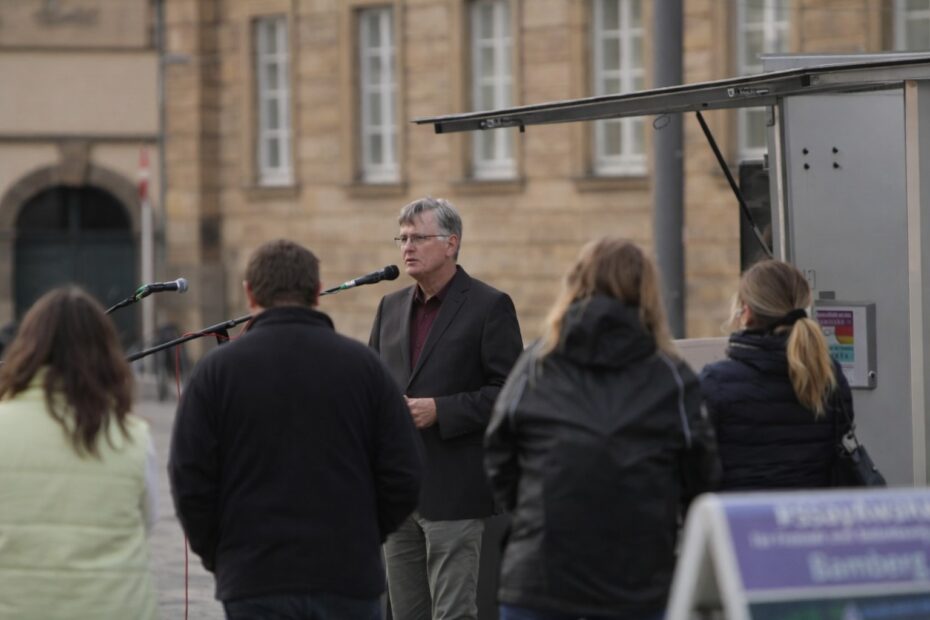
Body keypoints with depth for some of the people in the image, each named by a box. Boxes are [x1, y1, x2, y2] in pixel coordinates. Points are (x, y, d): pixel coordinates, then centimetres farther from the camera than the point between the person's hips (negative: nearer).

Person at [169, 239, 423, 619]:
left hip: (254, 586, -1)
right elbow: (403, 477, 1)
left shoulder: (218, 369, -2)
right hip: (349, 579, 1)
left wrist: (216, 556, 10)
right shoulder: (362, 364, 2)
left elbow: (190, 481, -4)